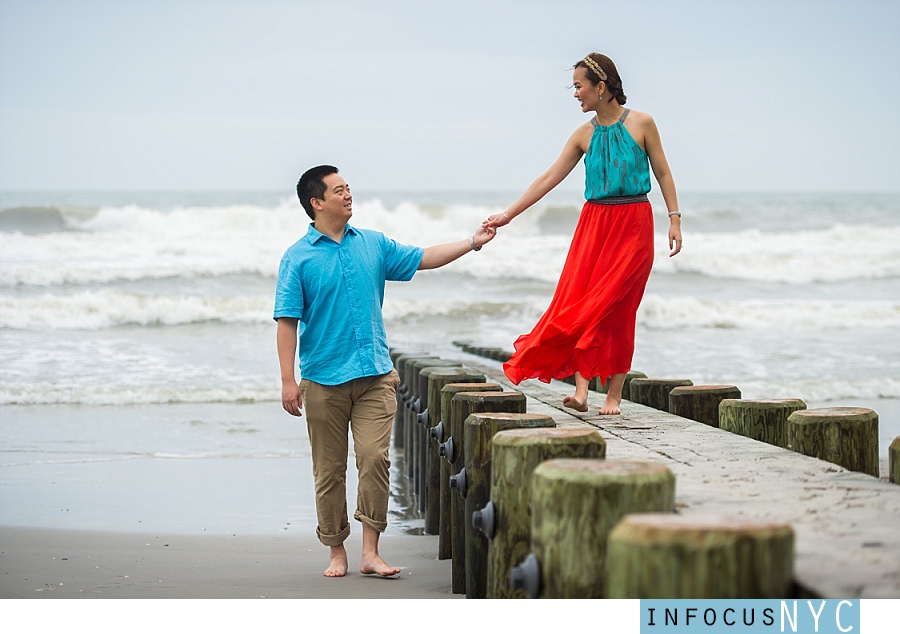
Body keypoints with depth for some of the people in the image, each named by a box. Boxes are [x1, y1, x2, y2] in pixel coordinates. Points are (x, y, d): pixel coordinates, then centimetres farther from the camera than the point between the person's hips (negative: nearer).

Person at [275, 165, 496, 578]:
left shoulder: (373, 245, 10)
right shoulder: (298, 258, -3)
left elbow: (422, 259, 20)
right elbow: (287, 322, -6)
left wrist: (473, 242, 12)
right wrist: (288, 381, -11)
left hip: (374, 376, 3)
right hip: (324, 381, -2)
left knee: (375, 457, -11)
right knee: (329, 471, 4)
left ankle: (370, 553, -5)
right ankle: (337, 553, 17)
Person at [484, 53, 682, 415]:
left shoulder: (641, 124, -2)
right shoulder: (585, 135, 6)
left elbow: (663, 173, 4)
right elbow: (549, 179, 5)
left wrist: (674, 219, -3)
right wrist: (508, 215, 1)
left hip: (633, 225, -3)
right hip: (594, 223, 4)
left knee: (615, 307, -5)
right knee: (577, 299, -10)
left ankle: (614, 394, 3)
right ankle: (581, 388, -12)